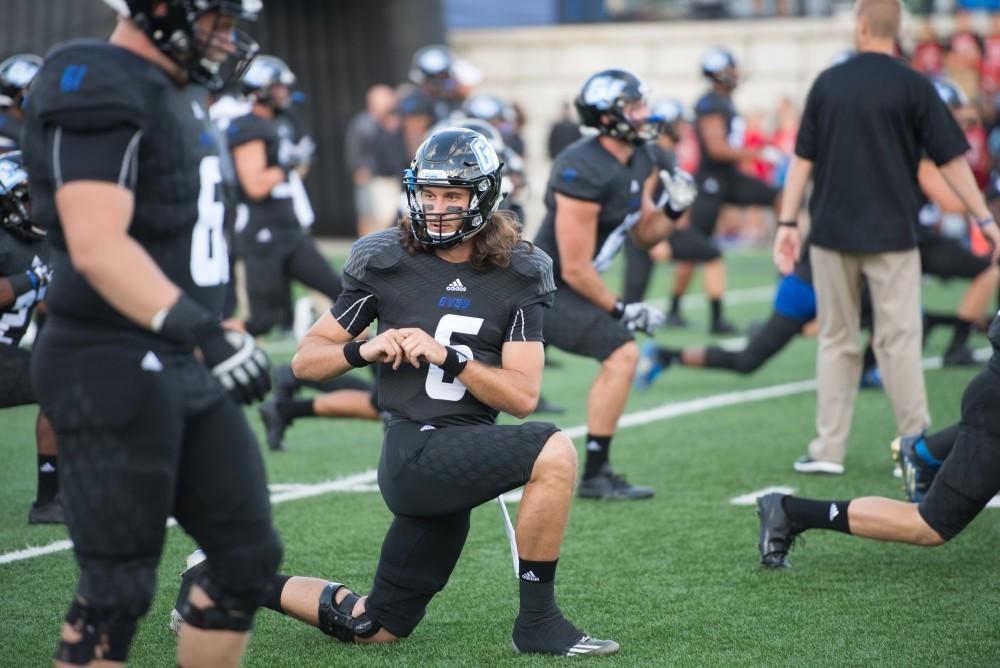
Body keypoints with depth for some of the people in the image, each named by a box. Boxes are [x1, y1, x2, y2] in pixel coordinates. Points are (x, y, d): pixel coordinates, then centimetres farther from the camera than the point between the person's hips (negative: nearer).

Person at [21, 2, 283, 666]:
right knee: (117, 587, -3)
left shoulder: (169, 94, 14)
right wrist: (202, 330, -33)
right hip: (115, 372, -10)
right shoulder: (97, 89, -16)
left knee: (249, 555, 11)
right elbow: (97, 245, -27)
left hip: (185, 371, 10)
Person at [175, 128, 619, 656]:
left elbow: (523, 396, -4)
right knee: (555, 453, -28)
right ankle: (538, 622, -16)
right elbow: (305, 360, 6)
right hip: (415, 450, -4)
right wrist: (365, 350, -13)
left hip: (461, 462, 4)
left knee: (374, 628, 10)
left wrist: (447, 357, -17)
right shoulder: (386, 264, 1)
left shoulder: (516, 277, 5)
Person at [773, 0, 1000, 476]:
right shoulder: (912, 86, -4)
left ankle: (828, 450, 8)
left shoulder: (828, 83, 3)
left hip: (831, 234, 2)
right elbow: (949, 161, -3)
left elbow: (802, 158, 4)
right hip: (892, 235, -2)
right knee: (899, 342, 1)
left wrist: (787, 223, 9)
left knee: (836, 342, 10)